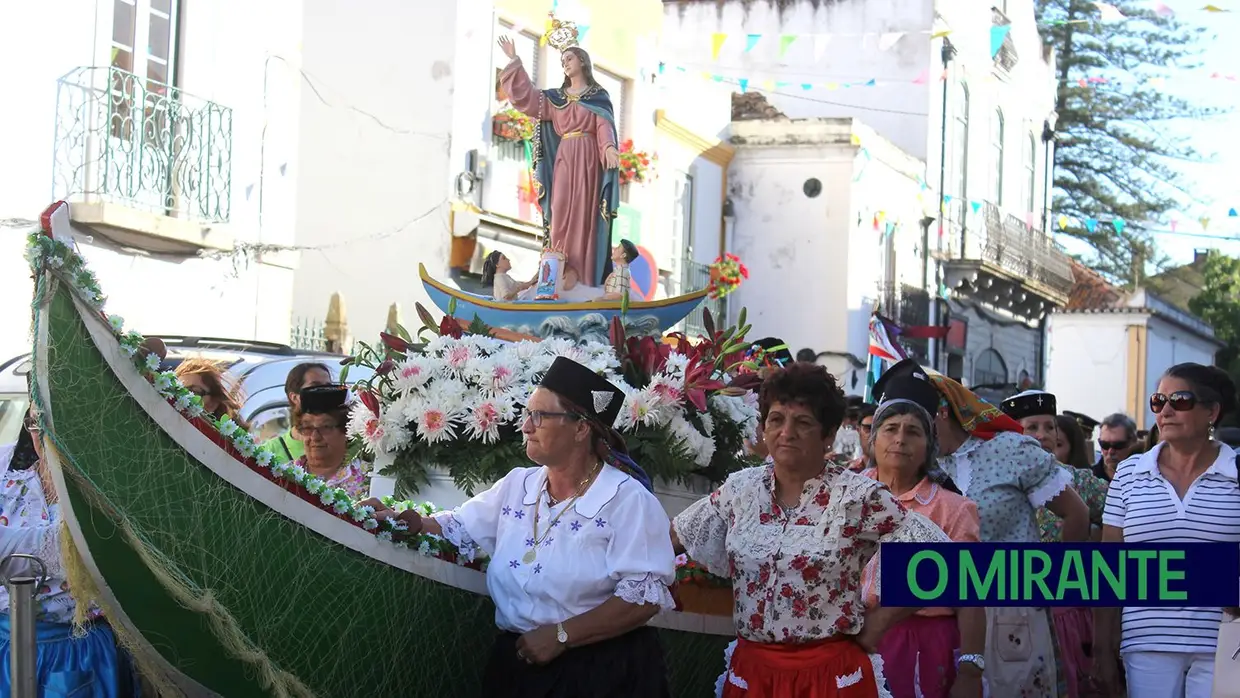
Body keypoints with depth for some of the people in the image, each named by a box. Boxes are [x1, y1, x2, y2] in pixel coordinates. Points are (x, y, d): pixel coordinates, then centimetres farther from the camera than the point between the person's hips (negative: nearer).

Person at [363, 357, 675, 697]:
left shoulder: (627, 499, -14)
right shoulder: (517, 485, 7)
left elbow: (645, 594, -20)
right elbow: (460, 527, 17)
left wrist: (561, 635, -22)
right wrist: (414, 523, -3)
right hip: (518, 661, 6)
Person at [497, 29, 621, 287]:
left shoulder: (598, 95, 6)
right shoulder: (556, 97, 18)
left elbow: (604, 125, -7)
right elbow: (525, 94, 10)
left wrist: (608, 148, -26)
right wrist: (514, 61, 6)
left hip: (589, 160, -4)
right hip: (564, 161, 4)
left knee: (584, 216, -8)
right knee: (561, 216, -2)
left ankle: (585, 277, -9)